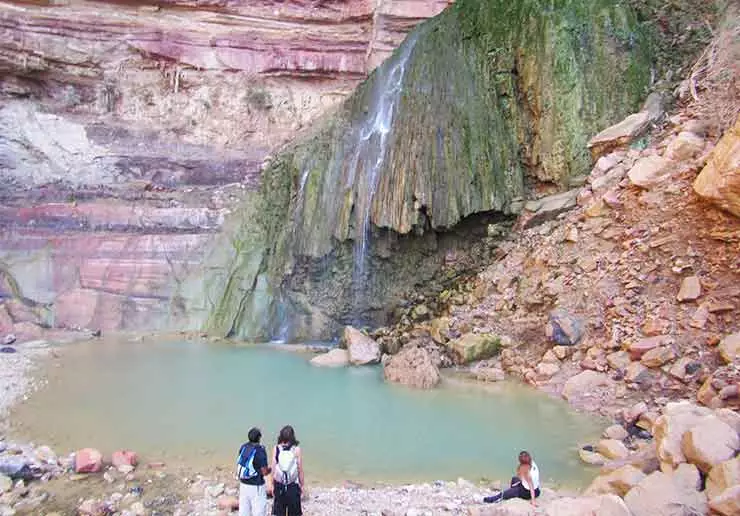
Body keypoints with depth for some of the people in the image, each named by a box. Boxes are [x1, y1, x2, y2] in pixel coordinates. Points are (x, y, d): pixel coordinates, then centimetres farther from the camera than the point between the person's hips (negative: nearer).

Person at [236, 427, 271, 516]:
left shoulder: (243, 447, 0)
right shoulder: (260, 450, -19)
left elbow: (238, 465, 9)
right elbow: (264, 472, -16)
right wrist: (271, 469, 3)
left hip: (243, 484, 7)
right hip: (256, 486, -7)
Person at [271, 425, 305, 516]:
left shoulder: (276, 449, -4)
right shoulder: (296, 449, -8)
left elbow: (273, 470, -2)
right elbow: (300, 469, -4)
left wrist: (273, 485, 9)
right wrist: (302, 485, 7)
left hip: (279, 486, 2)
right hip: (293, 486, -1)